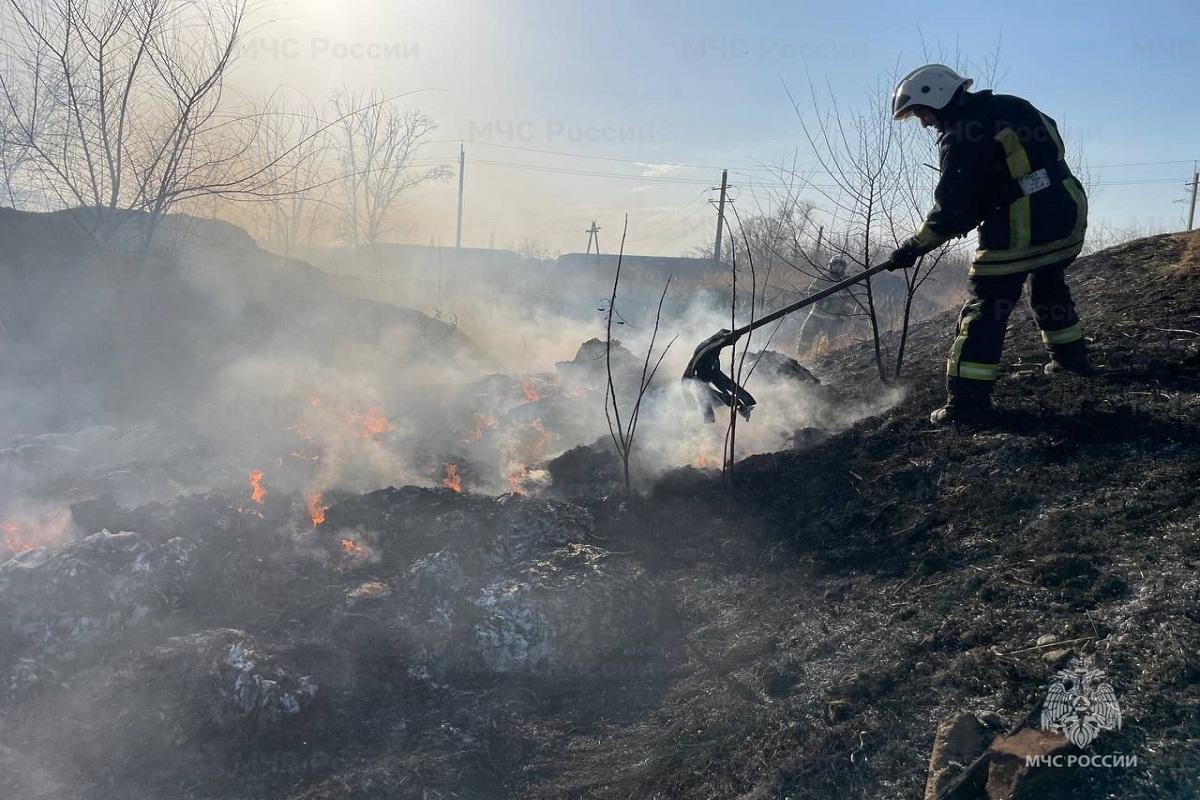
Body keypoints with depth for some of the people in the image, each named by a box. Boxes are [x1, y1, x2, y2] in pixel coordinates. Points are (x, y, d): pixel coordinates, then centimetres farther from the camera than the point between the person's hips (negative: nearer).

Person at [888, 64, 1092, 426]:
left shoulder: (961, 137, -12)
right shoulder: (1012, 106, 12)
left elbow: (951, 209, -14)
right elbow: (1052, 146, 24)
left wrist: (913, 247, -3)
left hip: (1019, 229, -8)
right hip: (1069, 211, 8)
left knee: (986, 308, -3)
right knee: (1049, 284, 31)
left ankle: (968, 400, -4)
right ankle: (1070, 355, 47)